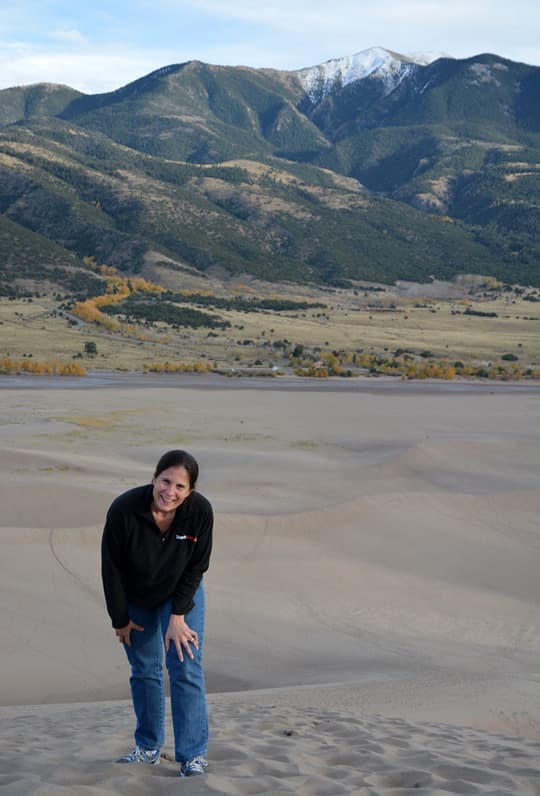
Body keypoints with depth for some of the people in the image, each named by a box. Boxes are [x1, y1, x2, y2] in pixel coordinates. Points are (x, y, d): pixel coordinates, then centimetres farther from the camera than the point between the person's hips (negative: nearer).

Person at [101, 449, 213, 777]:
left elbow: (196, 567, -15)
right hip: (135, 599, 1)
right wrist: (120, 619, -9)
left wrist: (178, 614, -17)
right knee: (144, 671, 10)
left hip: (181, 594, -1)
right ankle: (148, 748, 25)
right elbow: (112, 568, -17)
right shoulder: (124, 510, -31)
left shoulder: (201, 511, -29)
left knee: (186, 668, -10)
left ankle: (194, 755, -5)